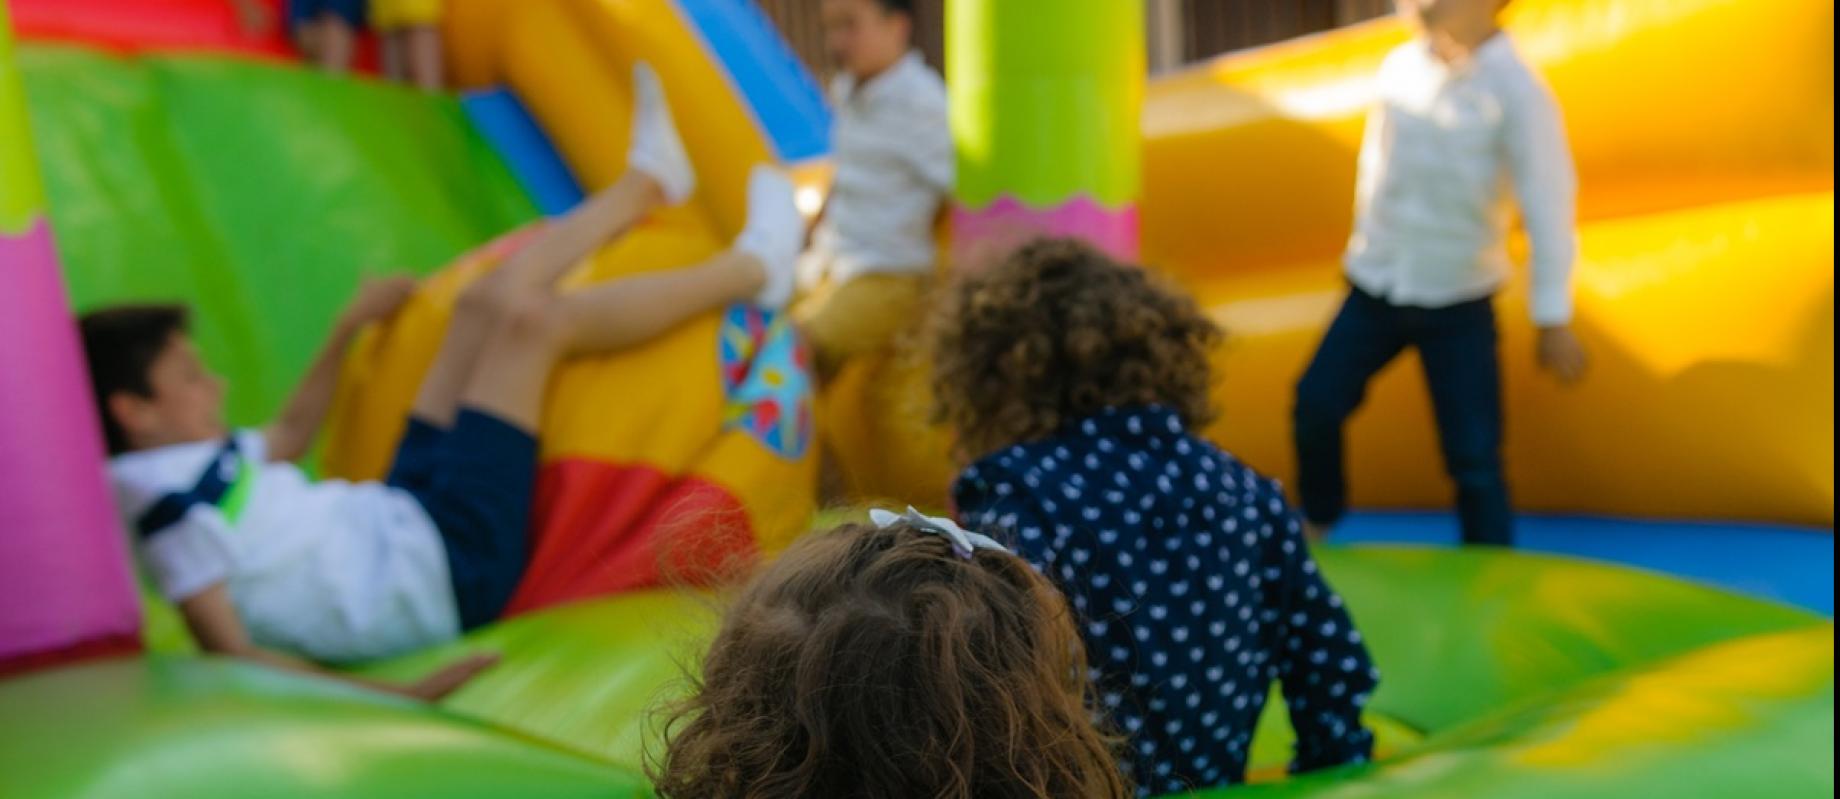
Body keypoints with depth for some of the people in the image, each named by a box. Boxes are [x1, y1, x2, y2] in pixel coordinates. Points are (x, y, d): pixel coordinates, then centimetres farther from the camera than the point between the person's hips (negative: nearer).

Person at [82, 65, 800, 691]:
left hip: (402, 519, 11)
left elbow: (290, 433, 30)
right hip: (442, 570, -11)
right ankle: (750, 270, 6)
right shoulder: (174, 507, -19)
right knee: (529, 317, -13)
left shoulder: (198, 462, 11)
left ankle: (647, 182, 30)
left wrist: (348, 326, 30)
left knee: (491, 300, 11)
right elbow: (229, 653, -26)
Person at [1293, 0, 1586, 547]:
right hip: (1375, 288, 4)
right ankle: (1314, 528, 30)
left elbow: (1548, 208, -12)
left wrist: (1553, 321, -10)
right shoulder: (1400, 66, -2)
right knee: (1316, 404, 5)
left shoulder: (1517, 92, -15)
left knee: (1473, 458, -1)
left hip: (1458, 303, -4)